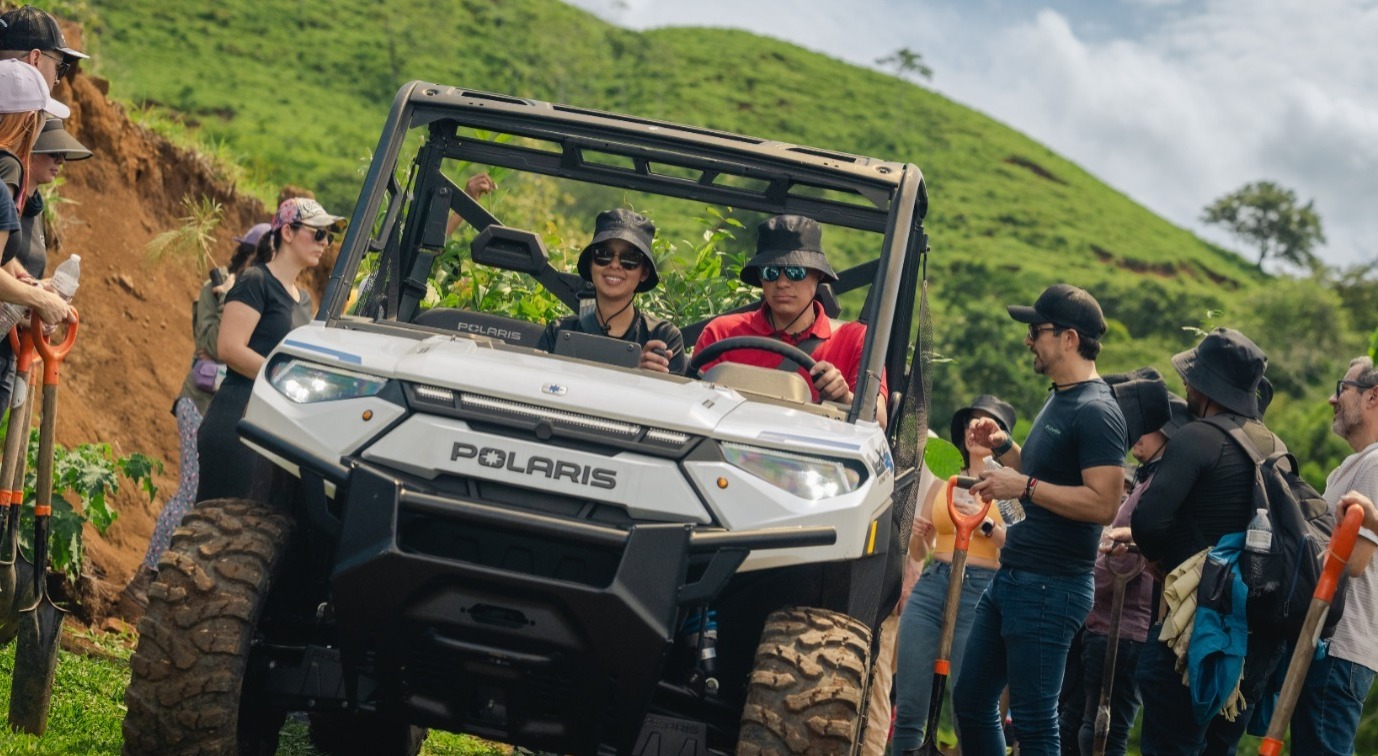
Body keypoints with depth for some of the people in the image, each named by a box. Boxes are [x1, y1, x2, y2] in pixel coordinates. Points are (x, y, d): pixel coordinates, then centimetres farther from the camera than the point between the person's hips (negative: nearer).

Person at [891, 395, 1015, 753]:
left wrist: (985, 524, -17)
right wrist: (917, 535, 2)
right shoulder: (942, 486, 17)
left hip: (979, 591, -4)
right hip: (930, 587, 4)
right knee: (909, 706, -2)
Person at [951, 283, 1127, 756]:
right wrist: (1003, 447, 10)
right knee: (971, 701, 14)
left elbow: (1102, 503, -24)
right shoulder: (1058, 400, 15)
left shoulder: (1096, 412, -16)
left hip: (1050, 588, -10)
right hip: (1011, 576, 10)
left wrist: (1023, 486, -23)